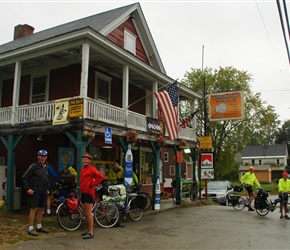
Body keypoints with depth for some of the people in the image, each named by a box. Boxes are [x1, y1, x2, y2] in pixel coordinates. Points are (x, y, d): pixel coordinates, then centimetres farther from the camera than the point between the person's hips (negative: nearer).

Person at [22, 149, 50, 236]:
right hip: (35, 192, -7)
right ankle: (30, 228, 1)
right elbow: (24, 177, -10)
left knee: (42, 208, 12)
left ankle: (39, 226, 24)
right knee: (34, 209, -6)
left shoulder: (46, 167, 11)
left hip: (43, 192, 7)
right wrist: (28, 188, -14)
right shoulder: (33, 166, -10)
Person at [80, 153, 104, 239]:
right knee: (84, 212, 15)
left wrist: (93, 184, -16)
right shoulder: (82, 169, 15)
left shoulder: (91, 169, -11)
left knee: (88, 213, -8)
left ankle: (91, 233, -3)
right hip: (83, 192, 9)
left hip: (88, 192, -9)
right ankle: (89, 230, 26)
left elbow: (100, 176, -21)